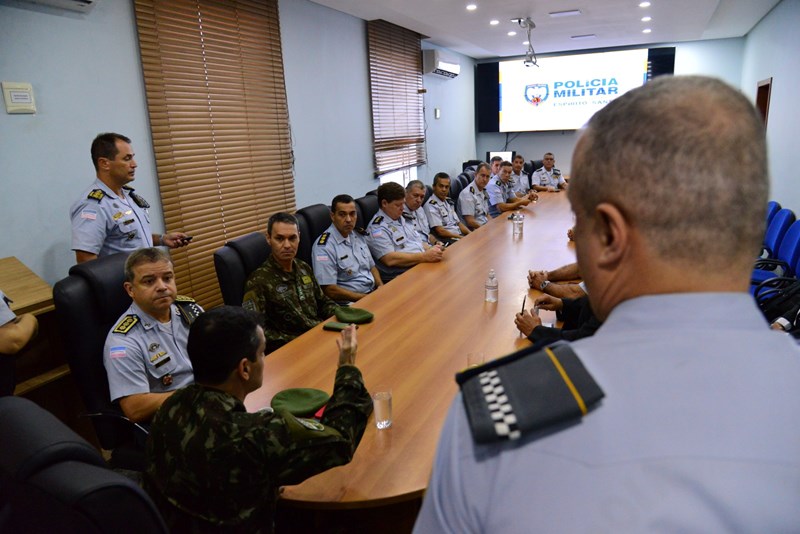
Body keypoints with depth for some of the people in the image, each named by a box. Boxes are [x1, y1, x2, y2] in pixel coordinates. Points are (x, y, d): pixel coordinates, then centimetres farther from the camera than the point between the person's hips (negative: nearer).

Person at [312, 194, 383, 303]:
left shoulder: (358, 235, 11)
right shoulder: (324, 247, -13)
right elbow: (329, 290, -16)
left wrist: (381, 287, 1)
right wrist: (366, 298, -16)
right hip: (350, 304, -8)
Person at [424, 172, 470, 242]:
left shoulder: (449, 202, 18)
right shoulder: (431, 205, -8)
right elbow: (440, 231, -14)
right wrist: (462, 238, -16)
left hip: (461, 236, 8)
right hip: (447, 240, -8)